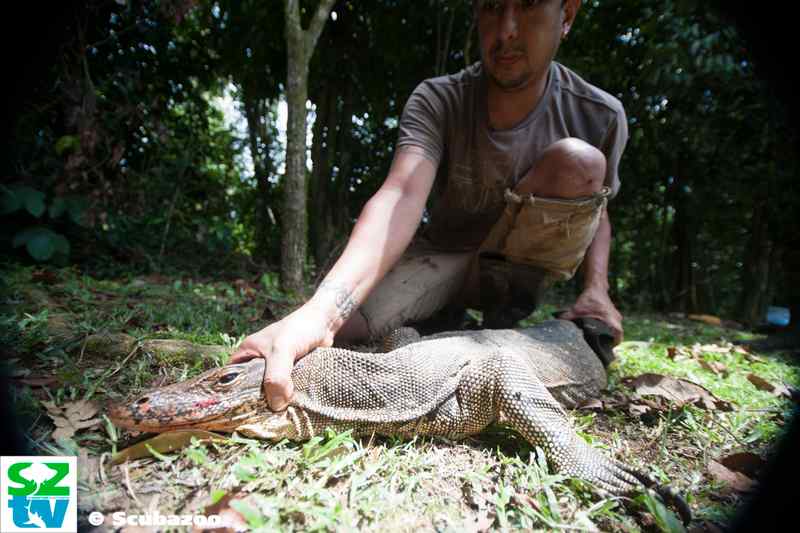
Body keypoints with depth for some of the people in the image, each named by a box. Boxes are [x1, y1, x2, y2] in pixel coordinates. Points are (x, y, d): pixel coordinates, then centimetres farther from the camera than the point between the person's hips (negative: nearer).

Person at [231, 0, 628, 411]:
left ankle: (505, 316, -12)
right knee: (337, 324, -25)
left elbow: (592, 212, 4)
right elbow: (403, 195, -35)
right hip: (443, 254, 0)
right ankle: (447, 322, 5)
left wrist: (596, 290, -15)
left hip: (518, 266, 1)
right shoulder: (437, 101, -17)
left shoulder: (600, 116, -11)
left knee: (578, 160, -26)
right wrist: (321, 309, -51)